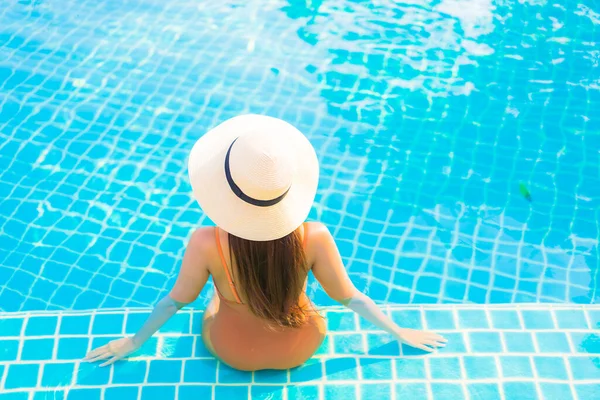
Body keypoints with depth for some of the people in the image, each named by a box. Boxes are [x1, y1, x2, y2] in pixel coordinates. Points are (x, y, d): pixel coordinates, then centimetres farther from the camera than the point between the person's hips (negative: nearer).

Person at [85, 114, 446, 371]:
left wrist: (134, 342, 5)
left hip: (231, 352, 0)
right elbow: (349, 297, -16)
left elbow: (177, 301, -16)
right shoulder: (315, 238, -31)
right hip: (300, 351, 1)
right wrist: (400, 332, 3)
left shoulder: (206, 244, -32)